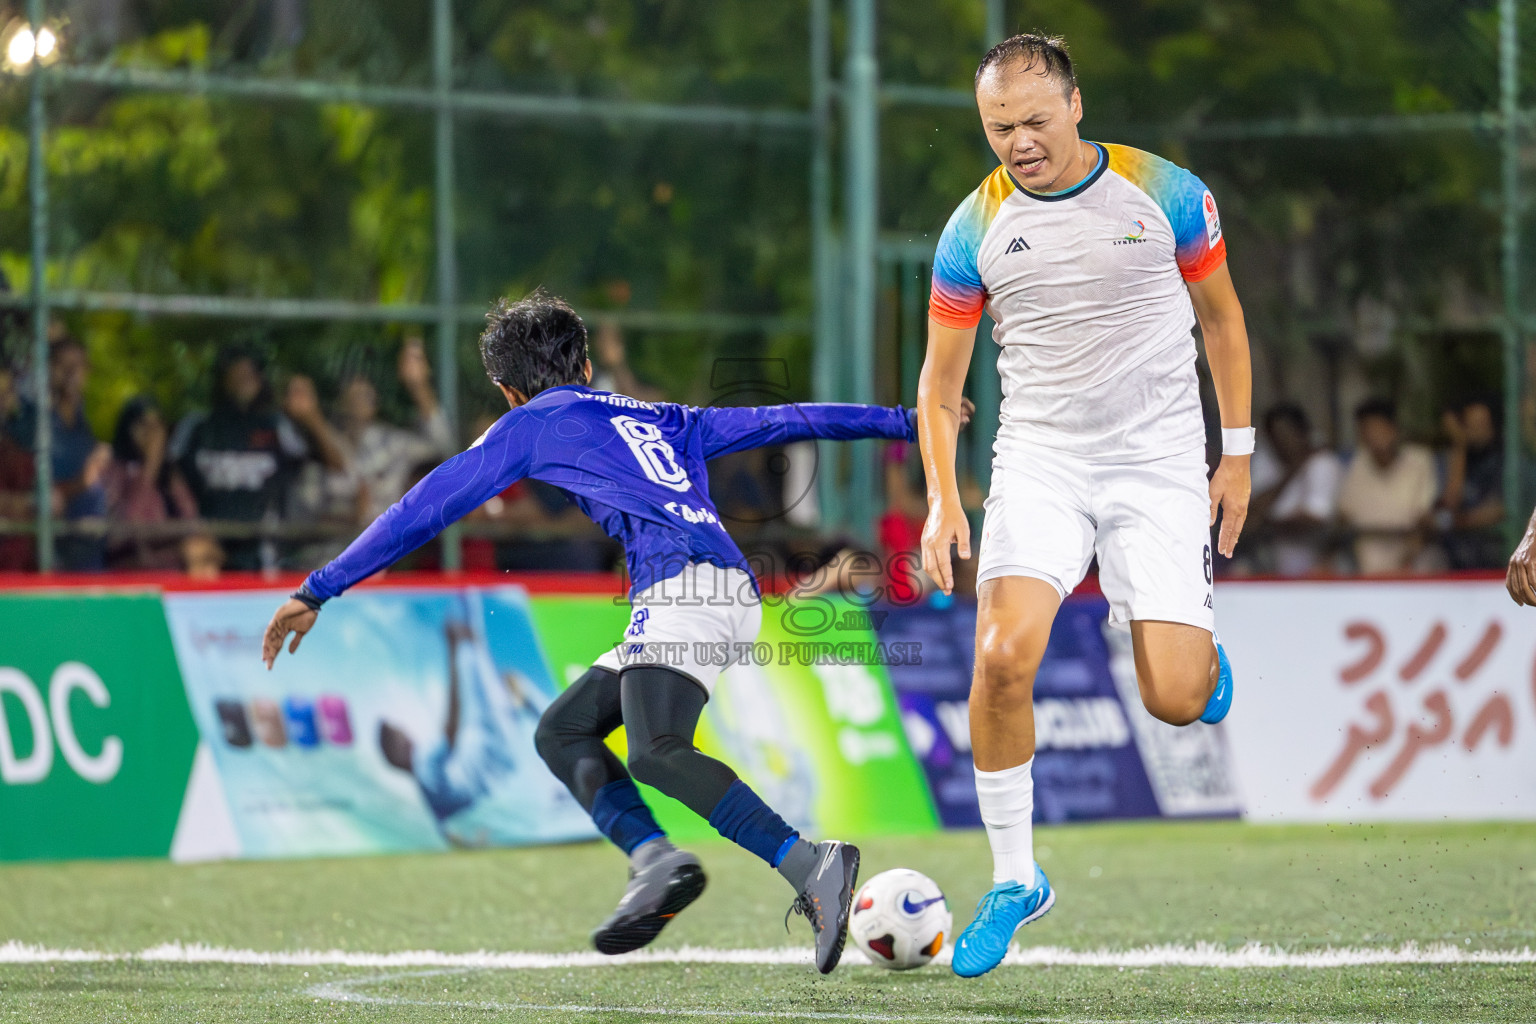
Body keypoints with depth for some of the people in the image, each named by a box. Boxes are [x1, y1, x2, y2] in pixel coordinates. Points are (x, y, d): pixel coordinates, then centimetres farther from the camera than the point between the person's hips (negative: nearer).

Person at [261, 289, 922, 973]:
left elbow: (428, 508, 19)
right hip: (735, 590, 7)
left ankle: (812, 867, -41)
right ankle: (655, 860, -10)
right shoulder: (664, 421, 33)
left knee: (657, 753, -26)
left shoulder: (531, 424, 18)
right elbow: (778, 422, 35)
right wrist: (903, 422, 43)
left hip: (682, 583, -7)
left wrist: (318, 591, 23)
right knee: (562, 730, 12)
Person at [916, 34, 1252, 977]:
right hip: (1039, 462, 1)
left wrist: (1238, 455, 5)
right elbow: (940, 384, 6)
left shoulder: (1167, 194, -5)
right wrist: (943, 500, -7)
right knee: (1003, 656, -22)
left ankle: (1202, 652, 30)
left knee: (1175, 701, -11)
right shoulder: (975, 229, -2)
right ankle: (1015, 879, -5)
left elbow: (1222, 316, 9)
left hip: (1160, 463, -1)